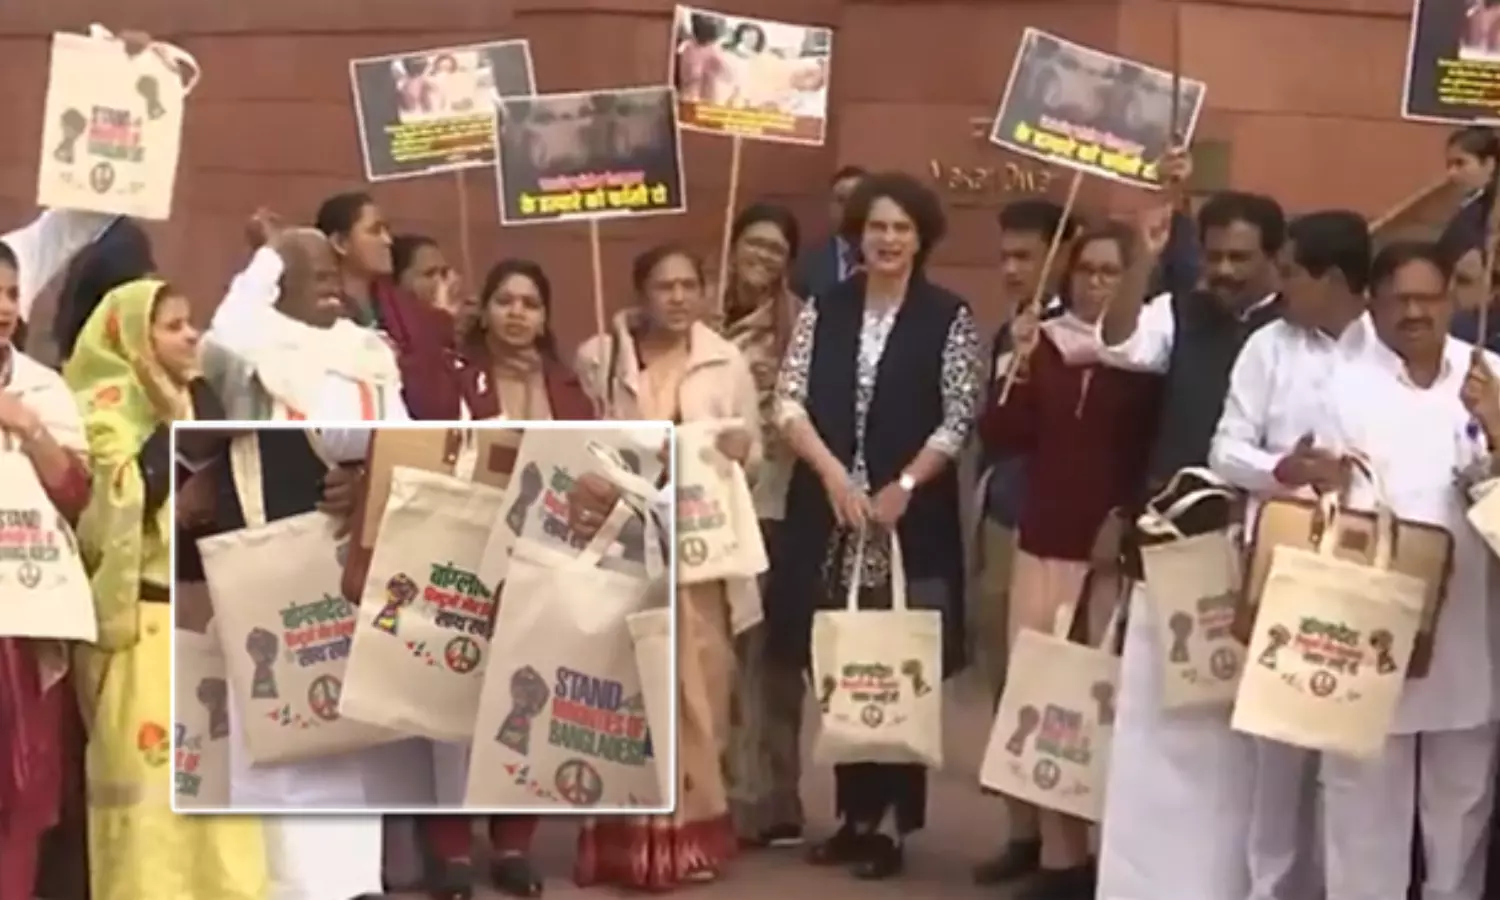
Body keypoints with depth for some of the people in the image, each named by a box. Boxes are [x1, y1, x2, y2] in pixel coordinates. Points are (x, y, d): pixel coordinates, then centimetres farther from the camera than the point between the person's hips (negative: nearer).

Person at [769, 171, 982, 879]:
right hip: (827, 513, 3)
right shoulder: (823, 311, 8)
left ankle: (891, 821, 8)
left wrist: (902, 487, -13)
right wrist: (832, 471, -11)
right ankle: (852, 813, 18)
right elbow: (789, 401, 2)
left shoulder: (948, 317, -1)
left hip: (912, 517, -3)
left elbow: (958, 419, -5)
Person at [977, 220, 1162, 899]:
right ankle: (1055, 846, 4)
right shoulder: (1044, 346, 10)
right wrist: (1018, 365, -7)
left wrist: (1129, 519, -9)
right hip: (1041, 543, 4)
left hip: (1113, 551, -3)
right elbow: (1001, 439, 4)